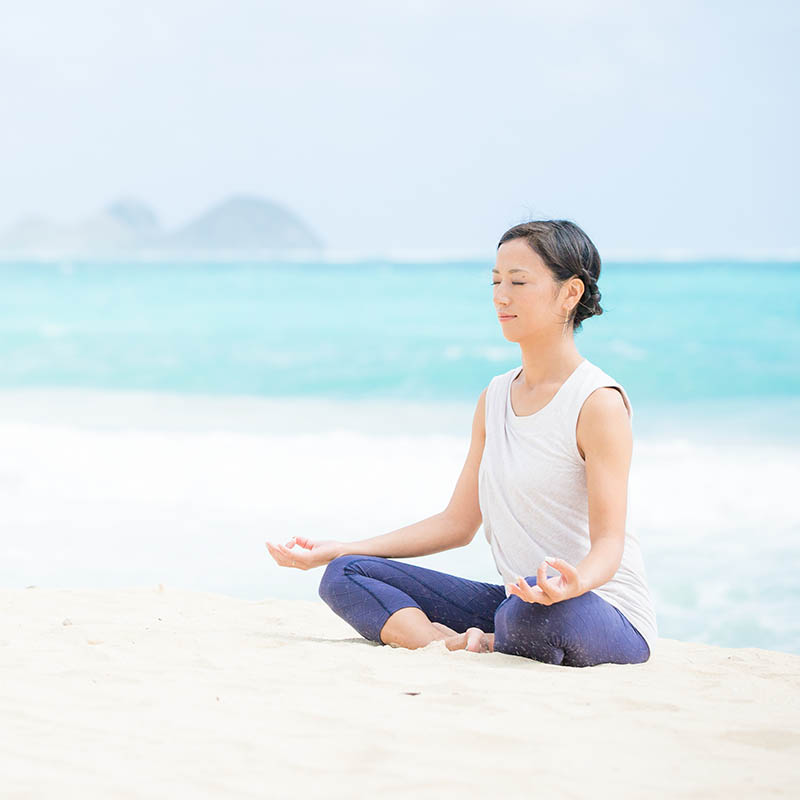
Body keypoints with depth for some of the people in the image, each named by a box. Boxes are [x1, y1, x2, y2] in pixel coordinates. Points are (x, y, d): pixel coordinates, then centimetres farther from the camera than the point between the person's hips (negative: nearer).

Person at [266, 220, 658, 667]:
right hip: (513, 600, 7)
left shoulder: (599, 402, -12)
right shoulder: (495, 398, 12)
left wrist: (576, 582, -42)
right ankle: (457, 645, -27)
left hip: (607, 617, -7)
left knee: (537, 609, -43)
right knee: (344, 576, -3)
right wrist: (338, 550, 12)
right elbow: (459, 522, 16)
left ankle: (480, 645, -10)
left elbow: (608, 543, -18)